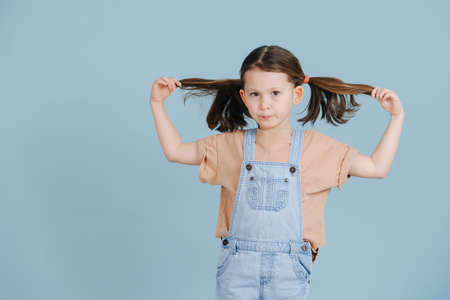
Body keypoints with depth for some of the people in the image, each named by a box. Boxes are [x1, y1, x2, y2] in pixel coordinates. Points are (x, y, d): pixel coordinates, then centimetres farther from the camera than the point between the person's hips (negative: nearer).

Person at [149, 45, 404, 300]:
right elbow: (175, 151, 12)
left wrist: (397, 117, 4)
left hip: (289, 271, -1)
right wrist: (157, 104, 9)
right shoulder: (231, 145, 4)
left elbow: (377, 168, 6)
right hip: (237, 269, 1)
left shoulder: (318, 147, 2)